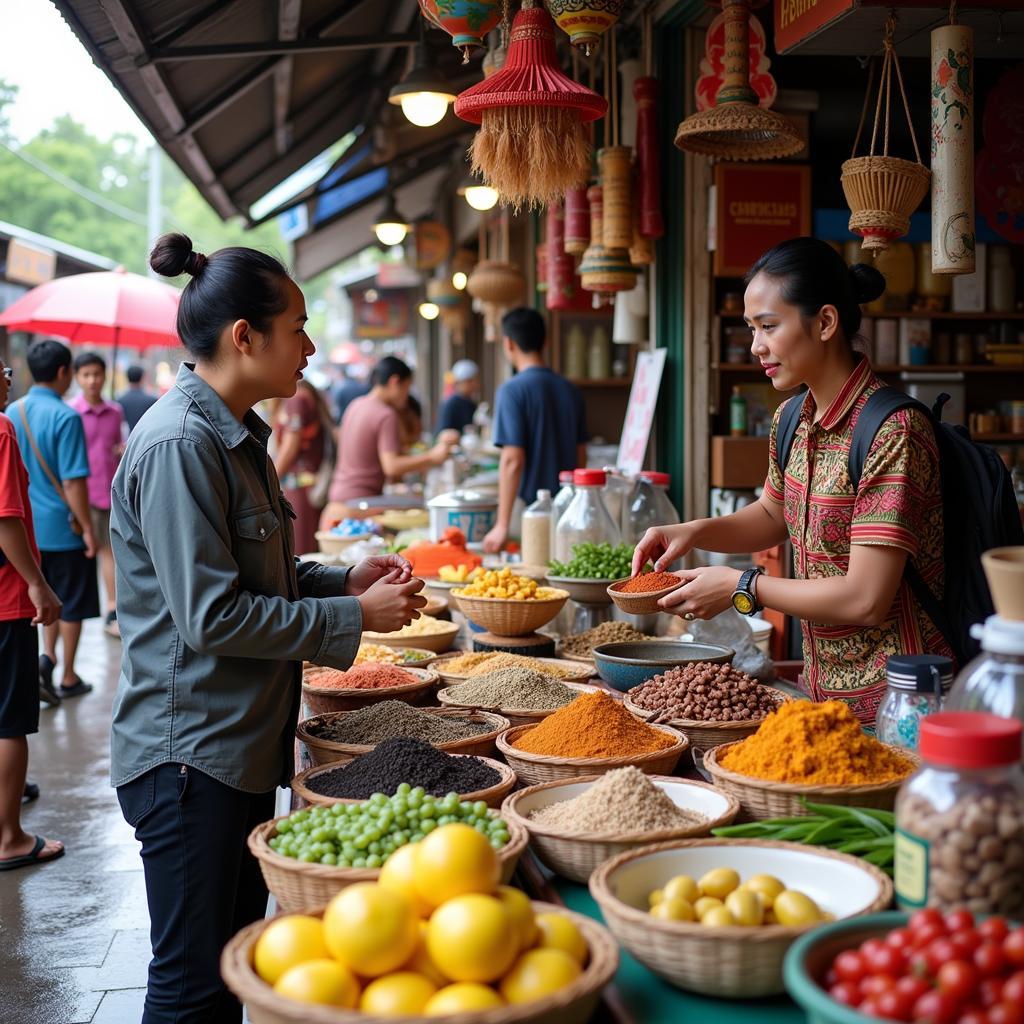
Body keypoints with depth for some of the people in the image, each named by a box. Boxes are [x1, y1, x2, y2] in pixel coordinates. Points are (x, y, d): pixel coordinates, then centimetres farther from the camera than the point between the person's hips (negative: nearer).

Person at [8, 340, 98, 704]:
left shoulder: (13, 412, 3)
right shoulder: (65, 417, -18)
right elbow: (73, 481, -21)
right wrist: (87, 527, -13)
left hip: (28, 527, 6)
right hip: (63, 527, -6)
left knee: (48, 598, 23)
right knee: (72, 605, 9)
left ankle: (47, 657, 7)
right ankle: (68, 679, 17)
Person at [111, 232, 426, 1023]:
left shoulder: (235, 436, 12)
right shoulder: (180, 444, -20)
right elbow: (211, 615, -23)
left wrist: (347, 580, 4)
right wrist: (356, 617, -16)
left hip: (241, 743, 10)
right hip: (189, 752, -10)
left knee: (235, 957, 19)